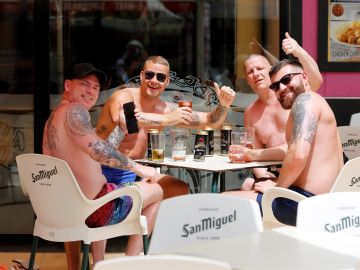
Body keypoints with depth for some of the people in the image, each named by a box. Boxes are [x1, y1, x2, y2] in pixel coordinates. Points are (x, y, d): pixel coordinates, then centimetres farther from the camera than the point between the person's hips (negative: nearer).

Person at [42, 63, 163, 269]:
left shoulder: (52, 118, 14)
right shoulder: (75, 110, -15)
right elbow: (97, 149, -31)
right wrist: (138, 168, -21)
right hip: (95, 209, -9)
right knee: (156, 191, 15)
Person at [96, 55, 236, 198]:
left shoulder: (166, 109, 5)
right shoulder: (123, 97, -13)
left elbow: (211, 121, 9)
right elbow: (122, 118, -38)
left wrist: (224, 105, -13)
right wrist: (167, 119, -40)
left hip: (133, 172, 7)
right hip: (106, 172, -7)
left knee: (180, 189, -1)